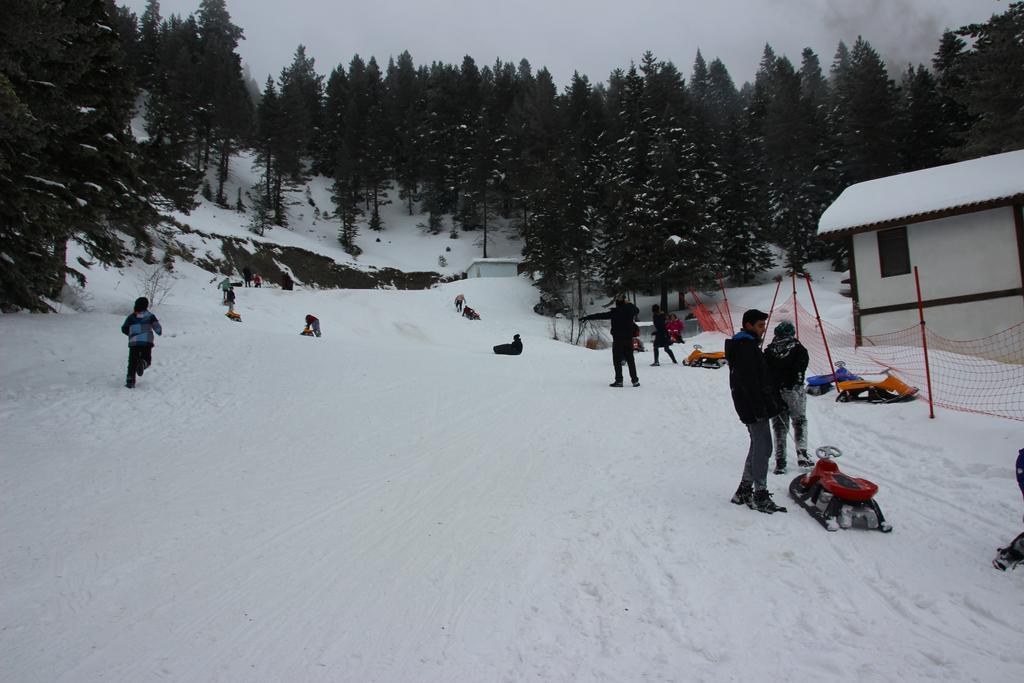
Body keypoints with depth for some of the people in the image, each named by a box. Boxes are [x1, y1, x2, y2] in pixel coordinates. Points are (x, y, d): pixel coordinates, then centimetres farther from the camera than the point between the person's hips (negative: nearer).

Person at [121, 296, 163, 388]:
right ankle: (143, 363, -24)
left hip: (133, 342, 1)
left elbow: (124, 329, 8)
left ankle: (130, 381, -3)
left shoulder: (131, 317, 9)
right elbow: (157, 327, -1)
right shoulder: (149, 315, 4)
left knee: (132, 362, 7)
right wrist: (160, 331, 22)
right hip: (147, 342, -1)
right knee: (147, 359, 13)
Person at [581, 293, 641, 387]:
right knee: (630, 359, 11)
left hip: (618, 339, -4)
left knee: (617, 360, 2)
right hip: (629, 339, 5)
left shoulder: (614, 312, -12)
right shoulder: (630, 310, 1)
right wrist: (629, 304, 29)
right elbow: (637, 310, 26)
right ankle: (635, 380, 9)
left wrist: (587, 317, -6)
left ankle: (619, 380, -1)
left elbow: (600, 315, -11)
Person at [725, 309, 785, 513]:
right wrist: (760, 407, -23)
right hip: (754, 406, -11)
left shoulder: (745, 344, 18)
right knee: (763, 448, -6)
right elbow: (749, 381, -23)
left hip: (751, 406, 11)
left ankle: (744, 490, 20)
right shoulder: (746, 346, -16)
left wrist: (769, 401, 22)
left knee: (757, 446, 15)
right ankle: (760, 496, -1)